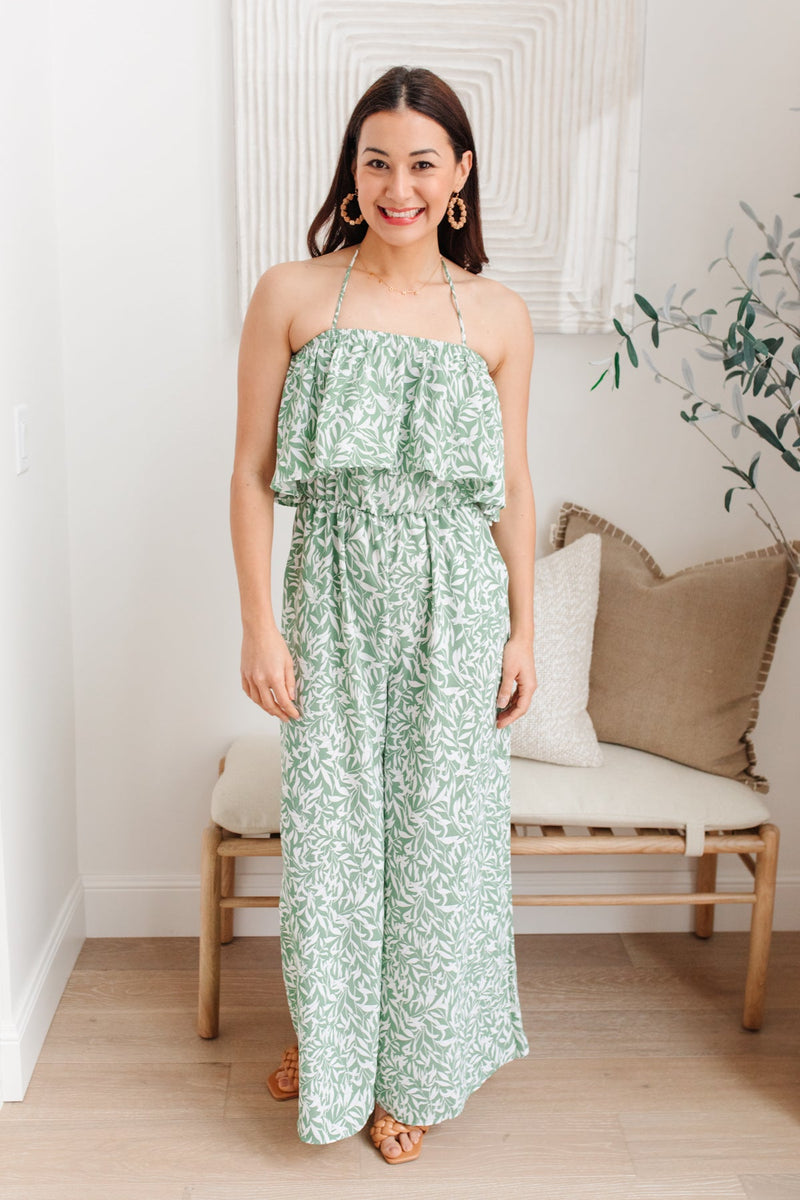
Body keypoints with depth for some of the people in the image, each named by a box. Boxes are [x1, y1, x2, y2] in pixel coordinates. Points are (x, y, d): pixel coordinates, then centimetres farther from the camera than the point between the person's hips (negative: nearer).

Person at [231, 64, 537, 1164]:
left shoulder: (499, 317, 2)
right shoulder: (292, 297, -2)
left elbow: (513, 487, 6)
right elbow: (252, 472, -2)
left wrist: (525, 631, 3)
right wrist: (261, 625, -7)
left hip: (456, 605, 1)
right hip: (335, 595, 0)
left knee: (439, 831, 9)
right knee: (330, 830, 9)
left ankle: (412, 1070, 32)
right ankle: (331, 1040, 38)